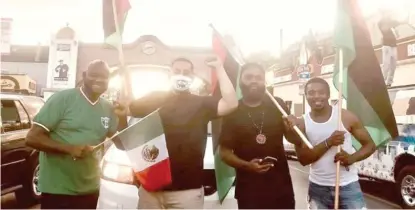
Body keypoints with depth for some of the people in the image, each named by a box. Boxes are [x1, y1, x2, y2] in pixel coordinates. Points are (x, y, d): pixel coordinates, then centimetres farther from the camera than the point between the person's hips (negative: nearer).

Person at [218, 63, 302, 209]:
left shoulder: (277, 105, 2)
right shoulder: (233, 112, -4)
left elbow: (295, 140, 8)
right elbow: (224, 151, -4)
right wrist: (246, 165, -21)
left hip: (281, 186, 2)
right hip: (249, 189, -2)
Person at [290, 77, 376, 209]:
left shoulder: (346, 117, -5)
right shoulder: (301, 123, -2)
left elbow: (370, 145, 1)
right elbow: (303, 159, -10)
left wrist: (352, 158, -19)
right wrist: (328, 142, -22)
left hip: (348, 186, -1)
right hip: (318, 188, 2)